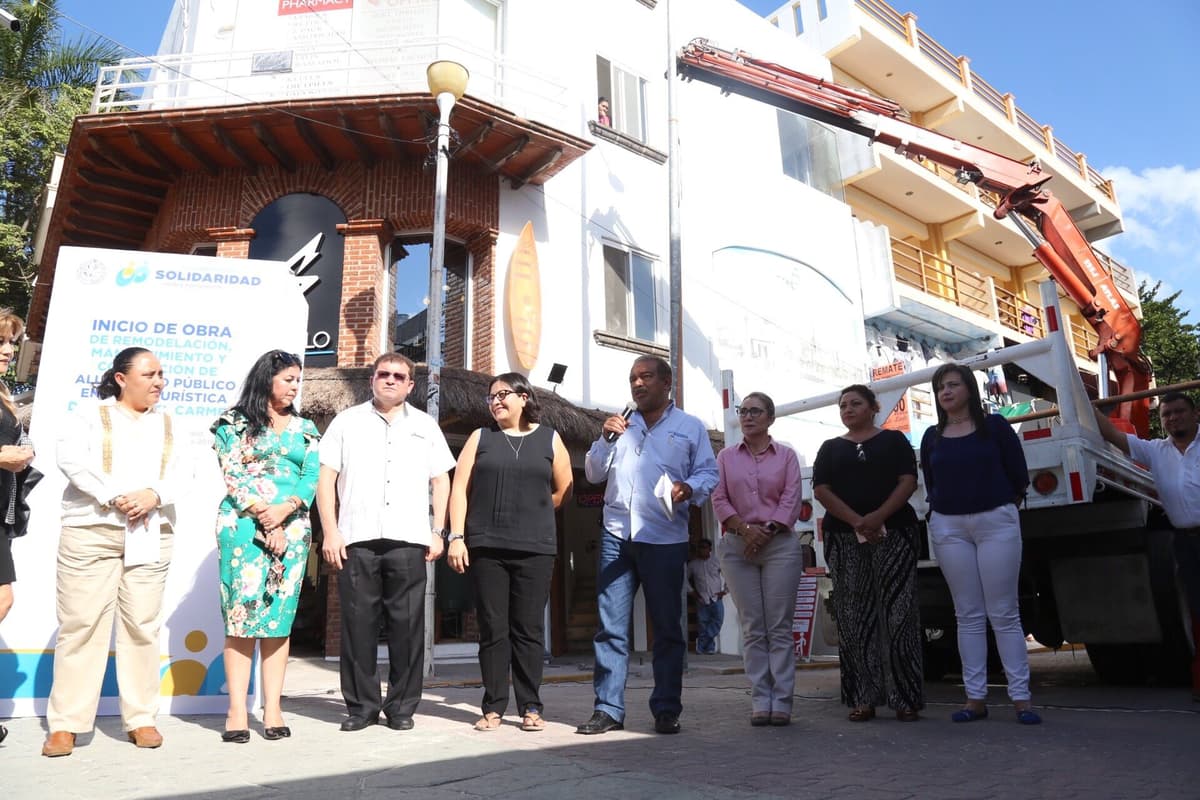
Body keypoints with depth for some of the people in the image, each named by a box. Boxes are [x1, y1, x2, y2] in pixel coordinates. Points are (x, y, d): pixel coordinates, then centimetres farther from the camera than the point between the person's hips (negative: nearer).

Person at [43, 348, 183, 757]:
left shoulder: (167, 425, 18)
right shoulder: (88, 416, 8)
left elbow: (176, 474, 7)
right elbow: (72, 461, -8)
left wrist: (154, 495, -14)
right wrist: (115, 497, -18)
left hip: (151, 535, 2)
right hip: (91, 532, -2)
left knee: (142, 626, 2)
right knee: (81, 623, -3)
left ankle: (141, 718, 8)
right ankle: (65, 724, 5)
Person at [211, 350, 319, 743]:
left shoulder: (305, 428, 16)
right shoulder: (234, 423, 7)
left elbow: (311, 476, 6)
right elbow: (232, 476, -2)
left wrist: (283, 510, -11)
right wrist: (264, 518, -11)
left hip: (292, 528, 3)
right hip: (244, 525, -3)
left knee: (279, 617, 1)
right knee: (241, 612, -6)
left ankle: (272, 709, 4)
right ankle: (237, 711, -2)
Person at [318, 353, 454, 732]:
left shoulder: (426, 426, 16)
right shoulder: (347, 421, 12)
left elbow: (441, 481, 14)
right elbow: (326, 478, 7)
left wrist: (438, 532, 5)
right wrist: (330, 531, -2)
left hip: (408, 539, 1)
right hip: (356, 539, 0)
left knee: (407, 625, 2)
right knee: (358, 623, 2)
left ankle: (402, 707, 13)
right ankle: (361, 705, 16)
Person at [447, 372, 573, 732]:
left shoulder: (549, 439, 9)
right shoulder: (480, 437, 10)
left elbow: (563, 490, 11)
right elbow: (459, 488, 5)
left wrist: (530, 513, 11)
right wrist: (456, 536, -4)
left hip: (535, 549, 0)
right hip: (485, 548, 1)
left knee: (529, 629, 3)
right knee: (492, 629, 4)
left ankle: (531, 707, 13)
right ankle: (493, 707, 14)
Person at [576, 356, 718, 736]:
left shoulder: (691, 427, 10)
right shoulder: (620, 425, 19)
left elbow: (709, 473, 4)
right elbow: (594, 473, 16)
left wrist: (690, 488, -17)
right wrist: (606, 439, 0)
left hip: (665, 539, -2)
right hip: (616, 536, 3)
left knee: (667, 628, 4)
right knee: (610, 626, 1)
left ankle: (666, 710, 14)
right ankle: (608, 709, 8)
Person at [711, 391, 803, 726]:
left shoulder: (786, 455, 9)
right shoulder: (726, 456, 12)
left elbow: (791, 499, 0)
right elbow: (719, 499, 4)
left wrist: (767, 530, -12)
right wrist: (745, 528, -10)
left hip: (780, 545, -1)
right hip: (737, 547, 1)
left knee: (780, 627, -2)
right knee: (752, 628, 2)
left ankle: (781, 701, 3)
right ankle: (760, 701, 6)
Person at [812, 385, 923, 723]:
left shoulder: (894, 440, 11)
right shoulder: (830, 448, 15)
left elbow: (908, 481, -1)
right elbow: (821, 491, 3)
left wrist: (879, 516, -16)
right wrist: (856, 521, -13)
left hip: (894, 534, -1)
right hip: (844, 539, 2)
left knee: (898, 615, -5)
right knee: (853, 618, 0)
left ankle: (905, 698, 1)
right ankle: (862, 699, 4)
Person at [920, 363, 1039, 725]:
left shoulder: (994, 426, 2)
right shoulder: (932, 437, 10)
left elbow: (1019, 476, 4)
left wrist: (1000, 505, 11)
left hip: (996, 521, -3)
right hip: (948, 527, 3)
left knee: (1004, 613, -2)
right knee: (968, 615, 4)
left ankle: (1021, 697, 4)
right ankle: (976, 697, 7)